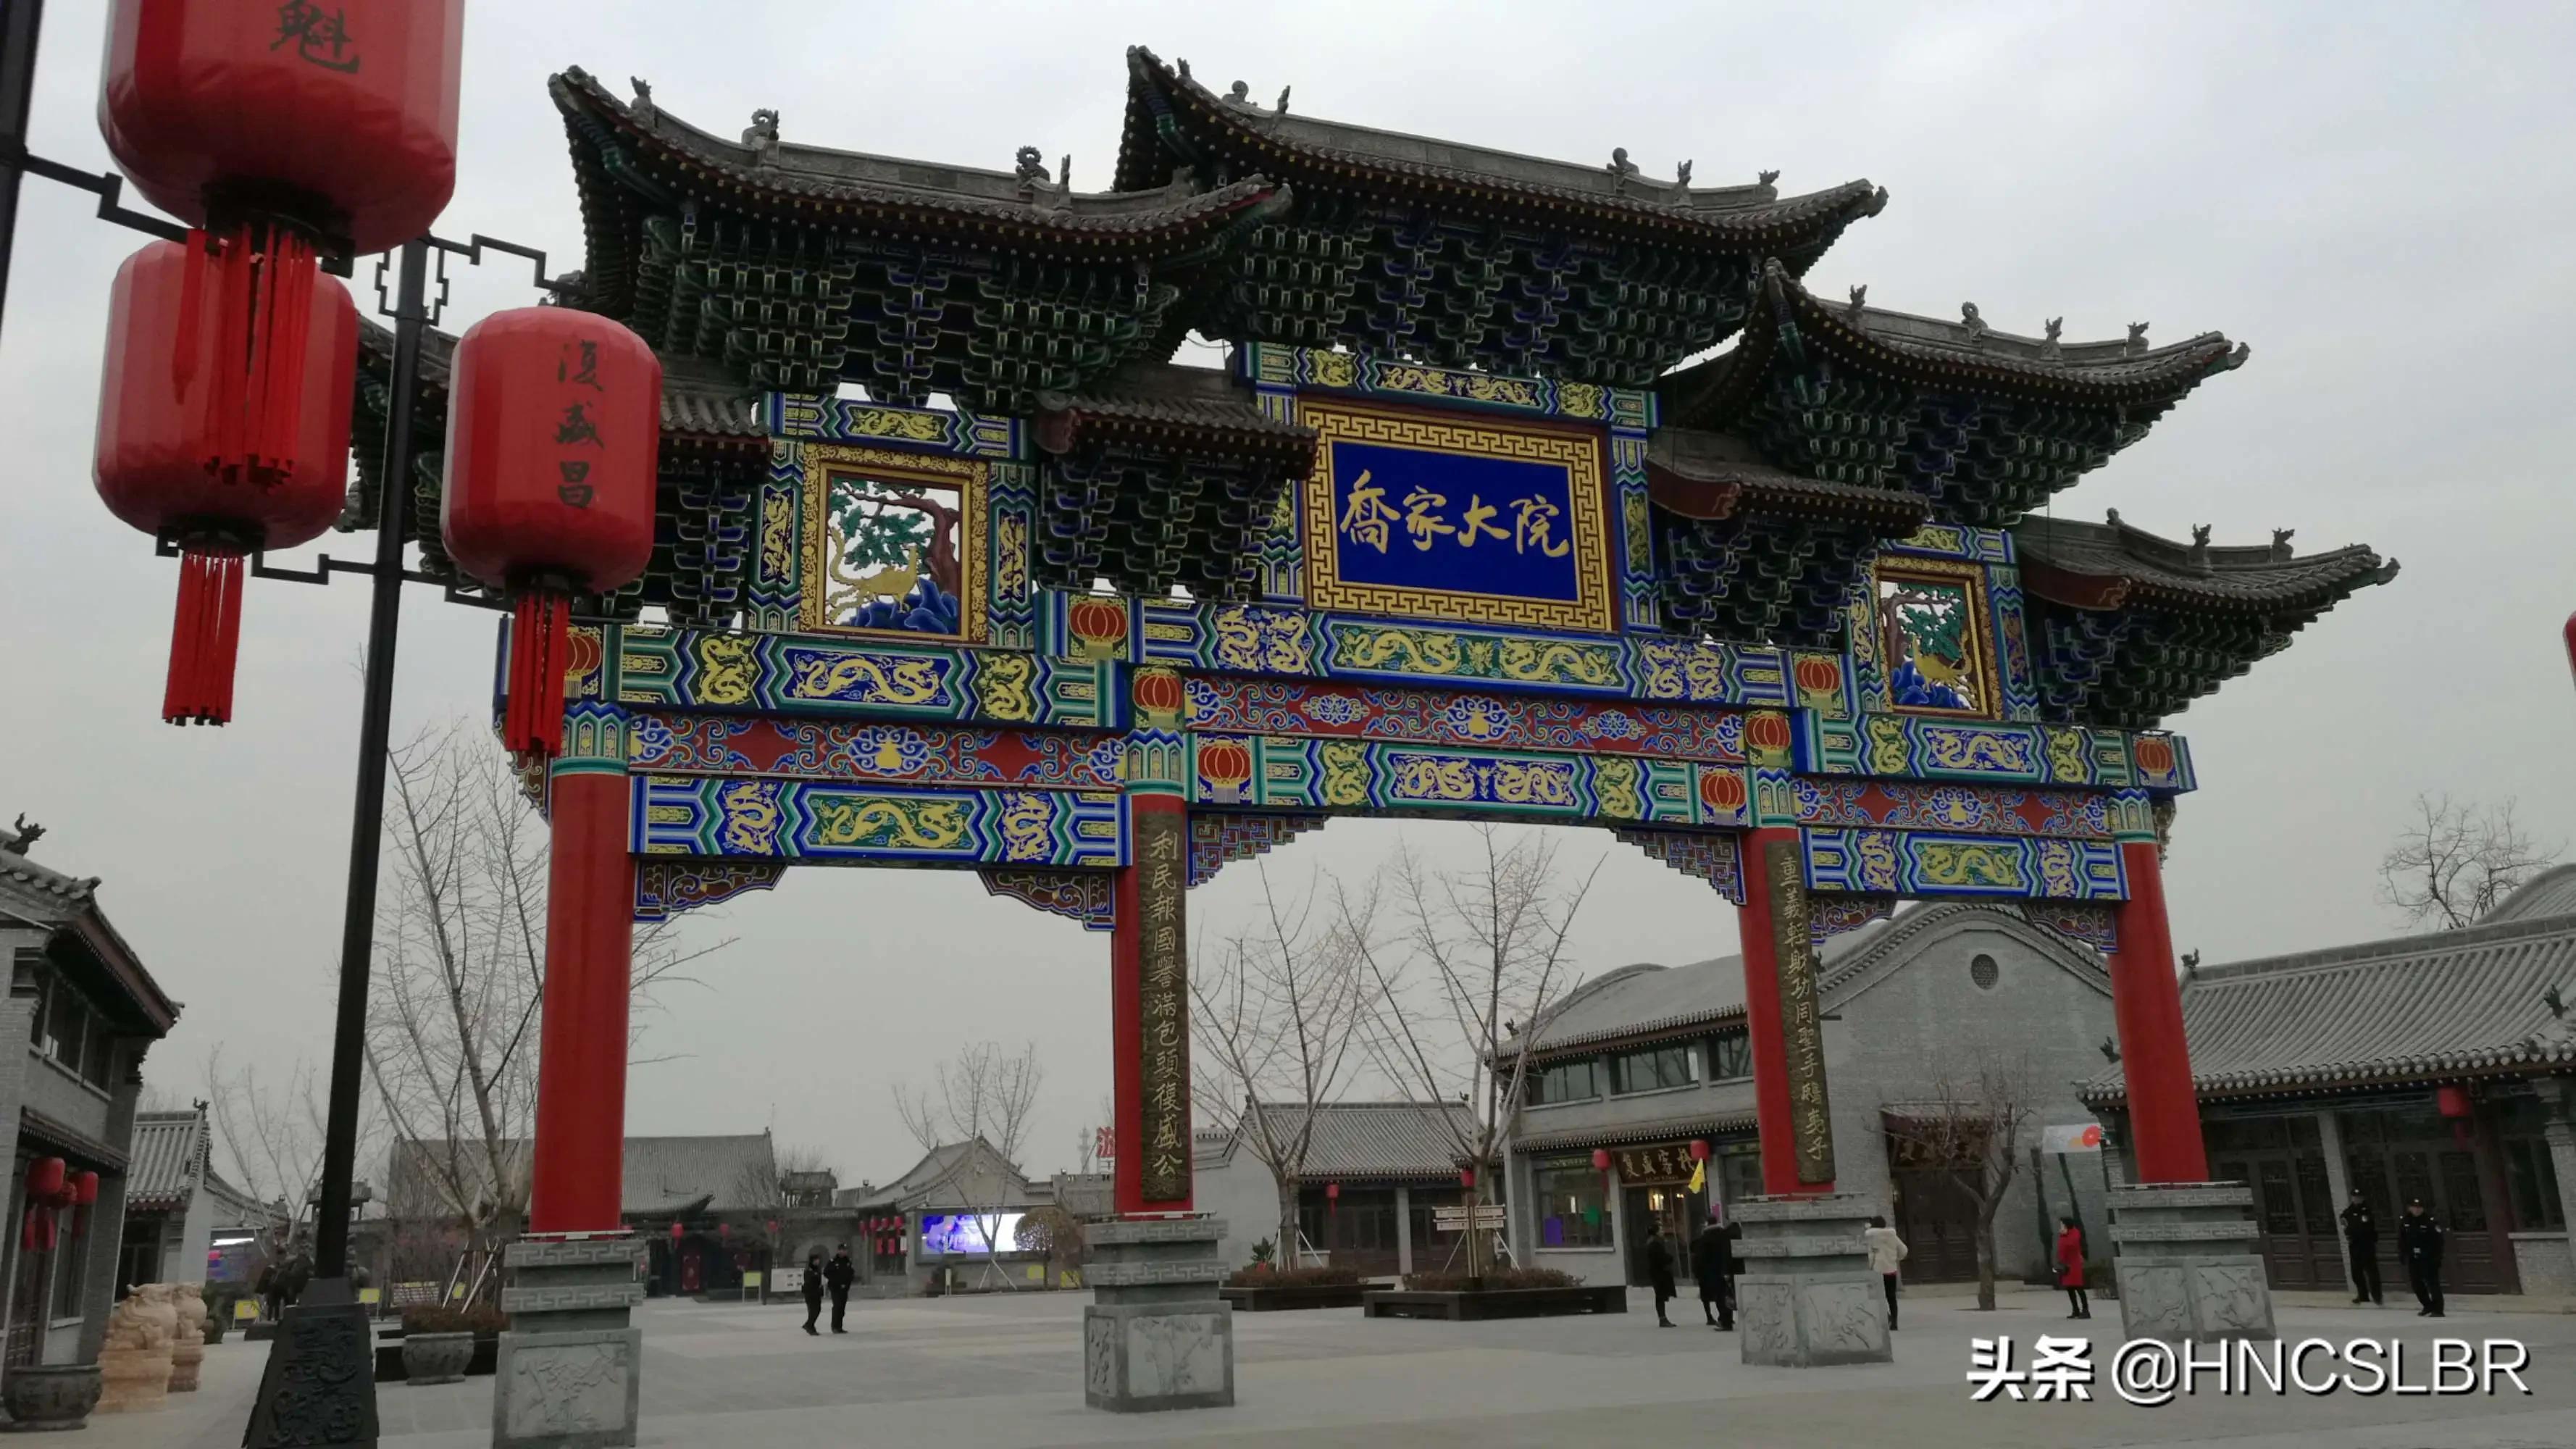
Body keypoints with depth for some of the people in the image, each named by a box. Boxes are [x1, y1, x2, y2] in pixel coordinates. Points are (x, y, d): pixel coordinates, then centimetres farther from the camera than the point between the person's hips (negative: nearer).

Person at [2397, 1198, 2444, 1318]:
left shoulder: (2431, 1221, -13)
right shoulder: (2404, 1221, 2)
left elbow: (2438, 1240, -13)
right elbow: (2401, 1239, 11)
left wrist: (2438, 1257, -16)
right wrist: (2402, 1254, 9)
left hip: (2429, 1258, -6)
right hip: (2413, 1258, 6)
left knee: (2432, 1283, -9)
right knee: (2416, 1283, 9)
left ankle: (2438, 1309, -5)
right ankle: (2428, 1306, 26)